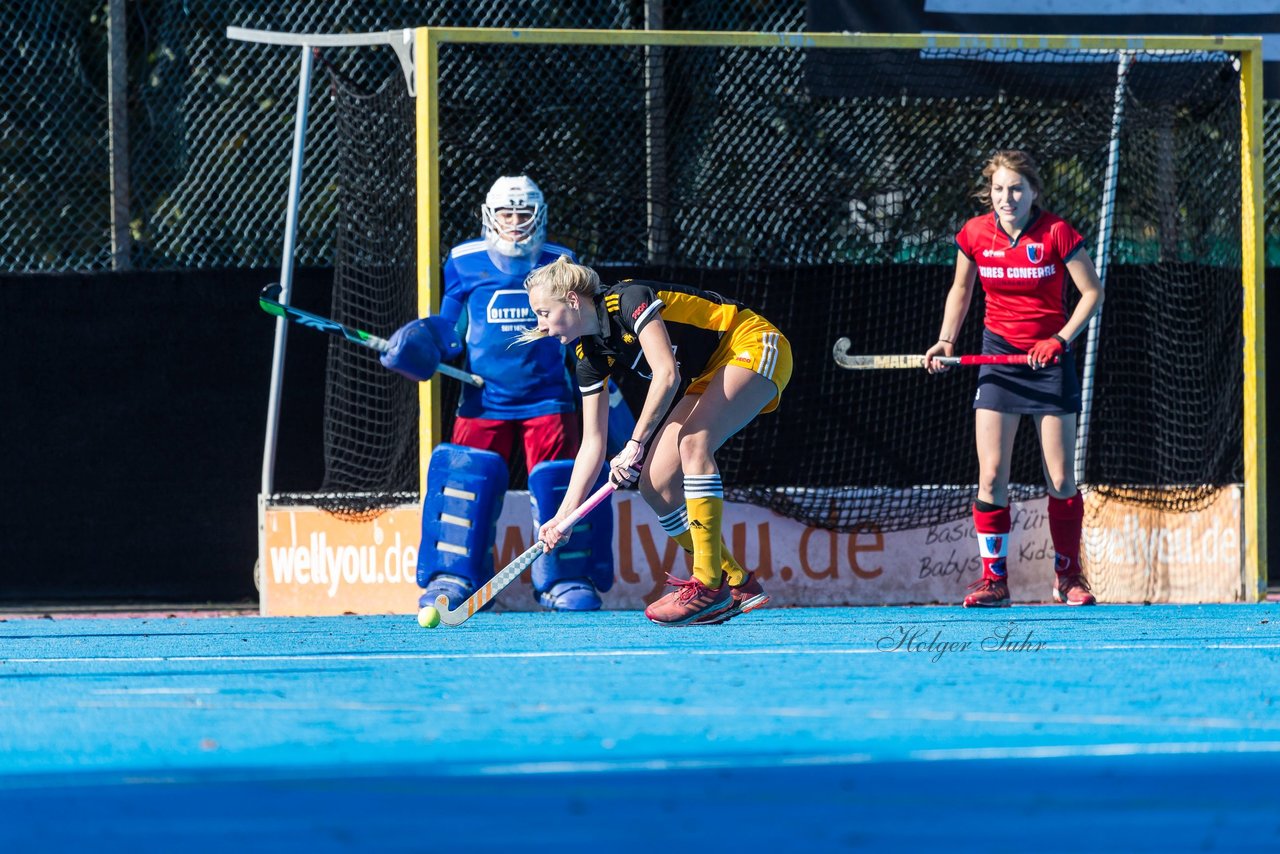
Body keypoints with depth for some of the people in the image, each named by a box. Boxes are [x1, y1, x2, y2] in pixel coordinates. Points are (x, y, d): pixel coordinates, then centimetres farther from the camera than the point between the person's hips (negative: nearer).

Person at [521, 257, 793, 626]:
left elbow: (666, 374, -31)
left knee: (692, 440, -31)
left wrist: (635, 444, -28)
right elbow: (592, 444, 3)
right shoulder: (590, 356, 1)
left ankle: (708, 586, -33)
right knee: (654, 482, -5)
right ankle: (735, 583, 3)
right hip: (708, 377, 9)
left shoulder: (628, 301, -22)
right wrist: (564, 515, -5)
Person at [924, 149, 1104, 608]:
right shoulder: (975, 235, -4)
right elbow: (961, 289, 13)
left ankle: (1068, 577, 15)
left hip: (1049, 358, -2)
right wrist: (945, 340, 0)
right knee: (991, 475, -8)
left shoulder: (1056, 234, -12)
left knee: (1061, 480, 0)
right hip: (998, 356, 2)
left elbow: (1092, 292, -4)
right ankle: (994, 579, 0)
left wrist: (1061, 338, -14)